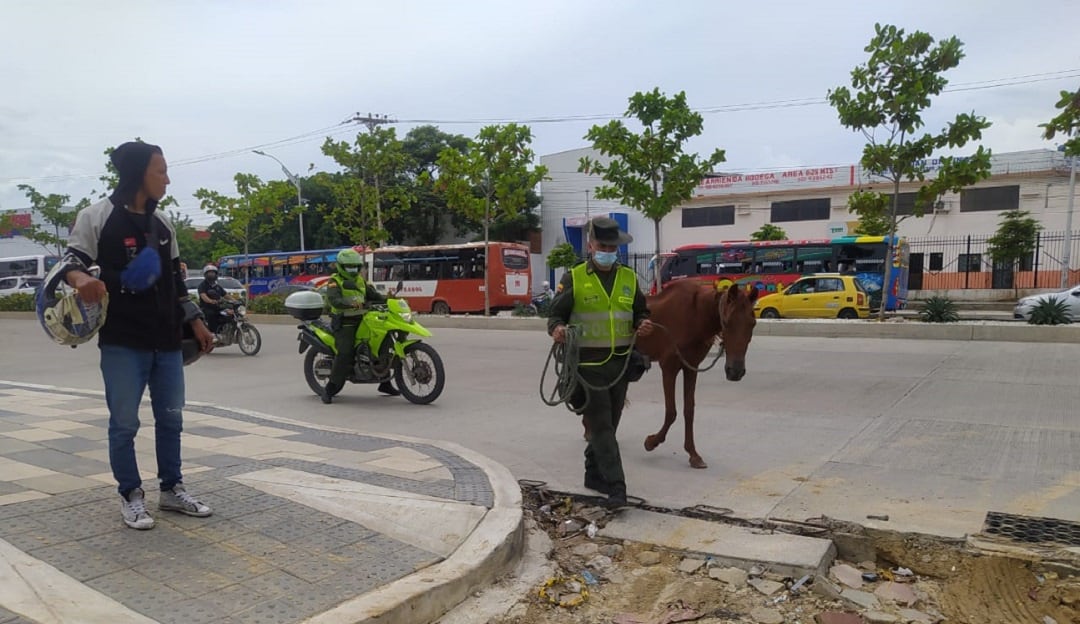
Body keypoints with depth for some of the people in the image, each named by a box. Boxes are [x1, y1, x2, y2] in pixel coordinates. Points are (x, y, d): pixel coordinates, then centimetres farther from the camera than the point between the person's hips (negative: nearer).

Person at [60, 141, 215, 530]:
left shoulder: (162, 224, 15)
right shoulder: (98, 216, -3)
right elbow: (73, 258, -6)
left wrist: (195, 322, 17)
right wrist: (81, 279, -30)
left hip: (167, 341, 6)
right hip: (122, 342, -6)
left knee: (171, 418, 11)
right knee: (124, 423, 2)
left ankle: (172, 489, 24)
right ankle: (131, 496, 18)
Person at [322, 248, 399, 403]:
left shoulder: (360, 280, 17)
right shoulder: (334, 281, -6)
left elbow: (373, 294, 13)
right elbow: (334, 300, -24)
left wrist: (387, 300, -7)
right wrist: (351, 303, -41)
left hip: (362, 320, 7)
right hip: (344, 323, -7)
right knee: (345, 354, -22)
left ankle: (385, 383, 21)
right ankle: (329, 389, -11)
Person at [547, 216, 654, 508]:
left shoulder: (629, 278, 10)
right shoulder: (574, 278, -2)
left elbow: (640, 311, 18)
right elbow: (556, 314, -1)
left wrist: (643, 324, -5)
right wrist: (556, 328, -23)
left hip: (620, 362, 5)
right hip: (588, 362, -5)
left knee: (609, 423, 14)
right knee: (600, 425, -6)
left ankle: (594, 474, 31)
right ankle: (616, 486, -4)